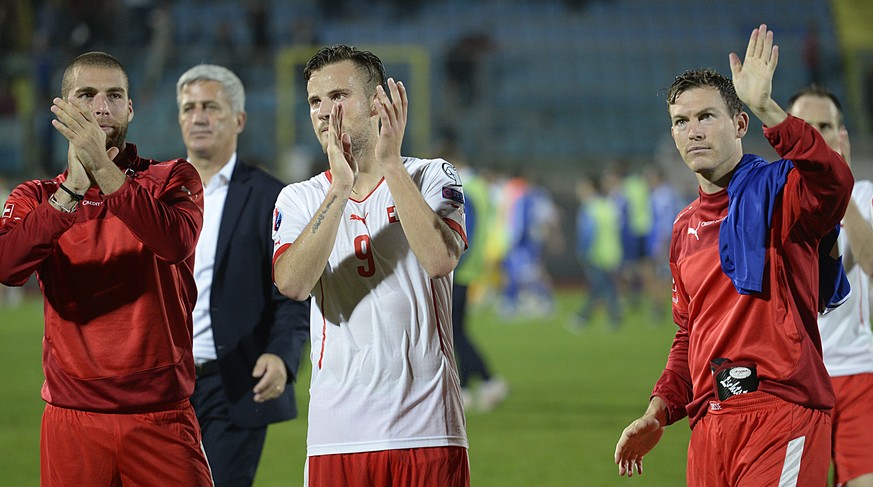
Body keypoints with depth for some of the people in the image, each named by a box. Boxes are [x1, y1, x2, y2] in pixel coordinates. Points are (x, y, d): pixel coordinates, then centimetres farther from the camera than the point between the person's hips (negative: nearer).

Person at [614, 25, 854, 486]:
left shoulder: (776, 192, -3)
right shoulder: (685, 227, 20)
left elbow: (833, 182, -28)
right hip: (710, 426, 7)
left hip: (780, 417, -7)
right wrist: (659, 411, 16)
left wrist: (765, 109, -35)